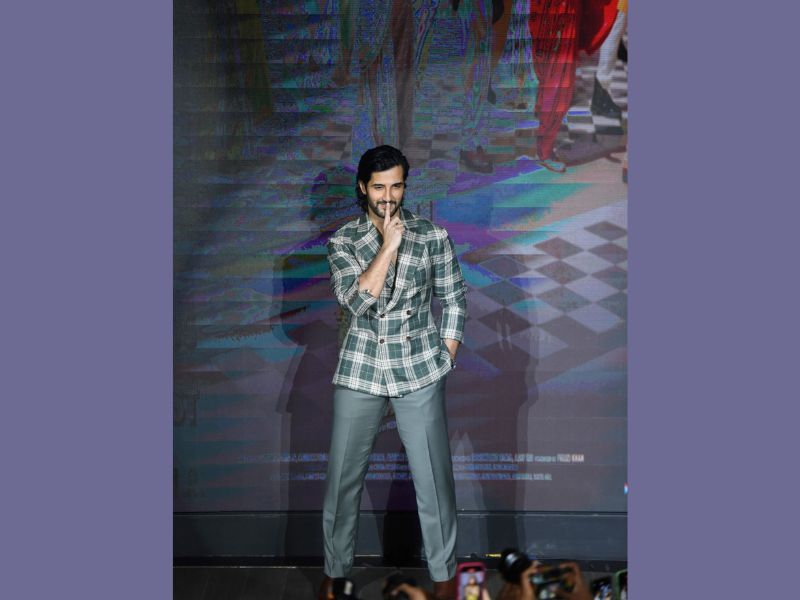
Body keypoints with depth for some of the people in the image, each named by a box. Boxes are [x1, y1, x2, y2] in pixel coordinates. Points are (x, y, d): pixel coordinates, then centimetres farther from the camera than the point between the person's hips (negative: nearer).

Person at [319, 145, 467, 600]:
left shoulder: (432, 235, -2)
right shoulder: (344, 241, -2)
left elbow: (455, 298, 6)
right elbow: (356, 300, -17)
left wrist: (446, 357, 1)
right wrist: (388, 244, -21)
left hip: (420, 370, -1)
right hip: (361, 370, 1)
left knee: (434, 478, 3)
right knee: (343, 476, 9)